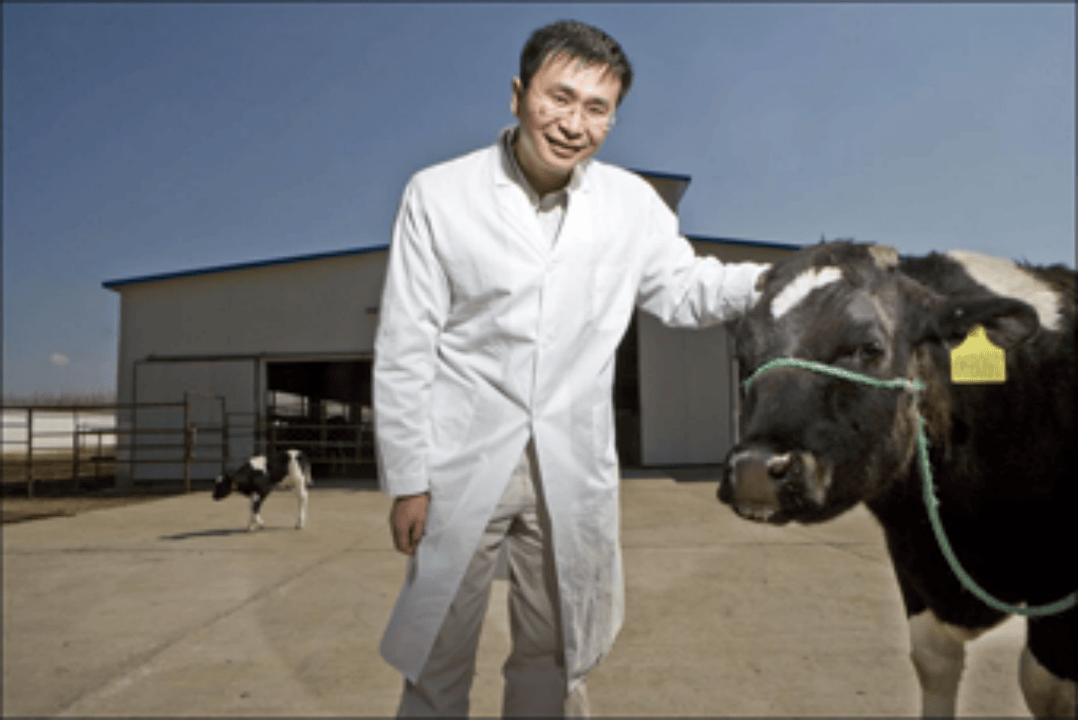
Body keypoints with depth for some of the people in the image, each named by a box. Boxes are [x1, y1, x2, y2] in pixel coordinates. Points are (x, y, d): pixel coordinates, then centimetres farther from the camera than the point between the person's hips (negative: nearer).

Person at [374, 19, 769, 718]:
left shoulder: (631, 202, 1)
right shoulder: (438, 194, -5)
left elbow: (685, 292, 12)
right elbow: (404, 350, -5)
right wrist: (408, 480, -6)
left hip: (575, 471, 3)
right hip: (464, 464, -2)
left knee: (556, 657, 18)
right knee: (438, 661, 11)